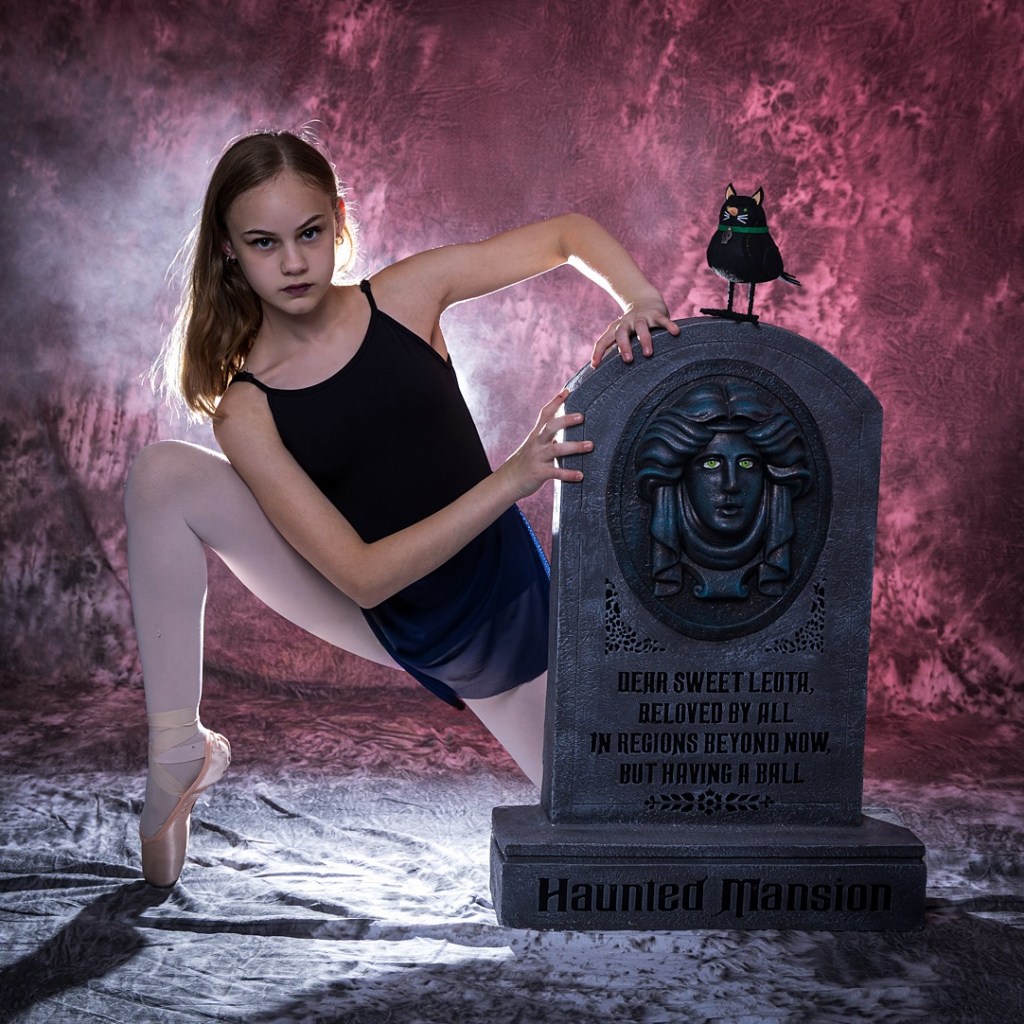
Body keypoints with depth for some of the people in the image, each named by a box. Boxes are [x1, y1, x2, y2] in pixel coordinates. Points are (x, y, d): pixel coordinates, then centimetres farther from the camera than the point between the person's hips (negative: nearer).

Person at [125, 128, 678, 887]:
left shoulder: (406, 296, -11)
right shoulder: (246, 411, -16)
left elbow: (572, 234, -2)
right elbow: (362, 575, -24)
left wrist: (641, 303, -24)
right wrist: (511, 479, -33)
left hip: (502, 611, 1)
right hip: (383, 621, -1)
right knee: (163, 476, -20)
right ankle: (179, 753, -10)